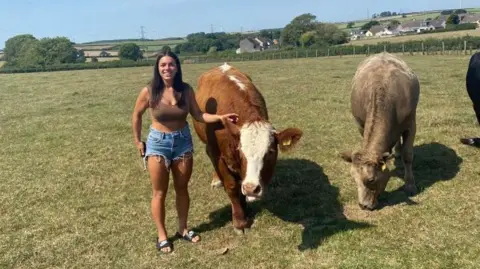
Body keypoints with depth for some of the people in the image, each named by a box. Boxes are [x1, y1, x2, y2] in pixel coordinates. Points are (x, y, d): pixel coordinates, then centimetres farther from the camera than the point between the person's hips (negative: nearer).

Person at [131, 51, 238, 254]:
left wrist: (220, 117, -16)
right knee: (160, 192, 7)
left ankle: (182, 229, 32)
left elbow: (198, 115, -3)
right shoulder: (149, 92, -14)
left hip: (183, 141, 3)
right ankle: (162, 235, 22)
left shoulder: (186, 90, -7)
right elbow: (137, 115, 0)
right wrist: (137, 141, 3)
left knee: (182, 188, 15)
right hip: (158, 142, -2)